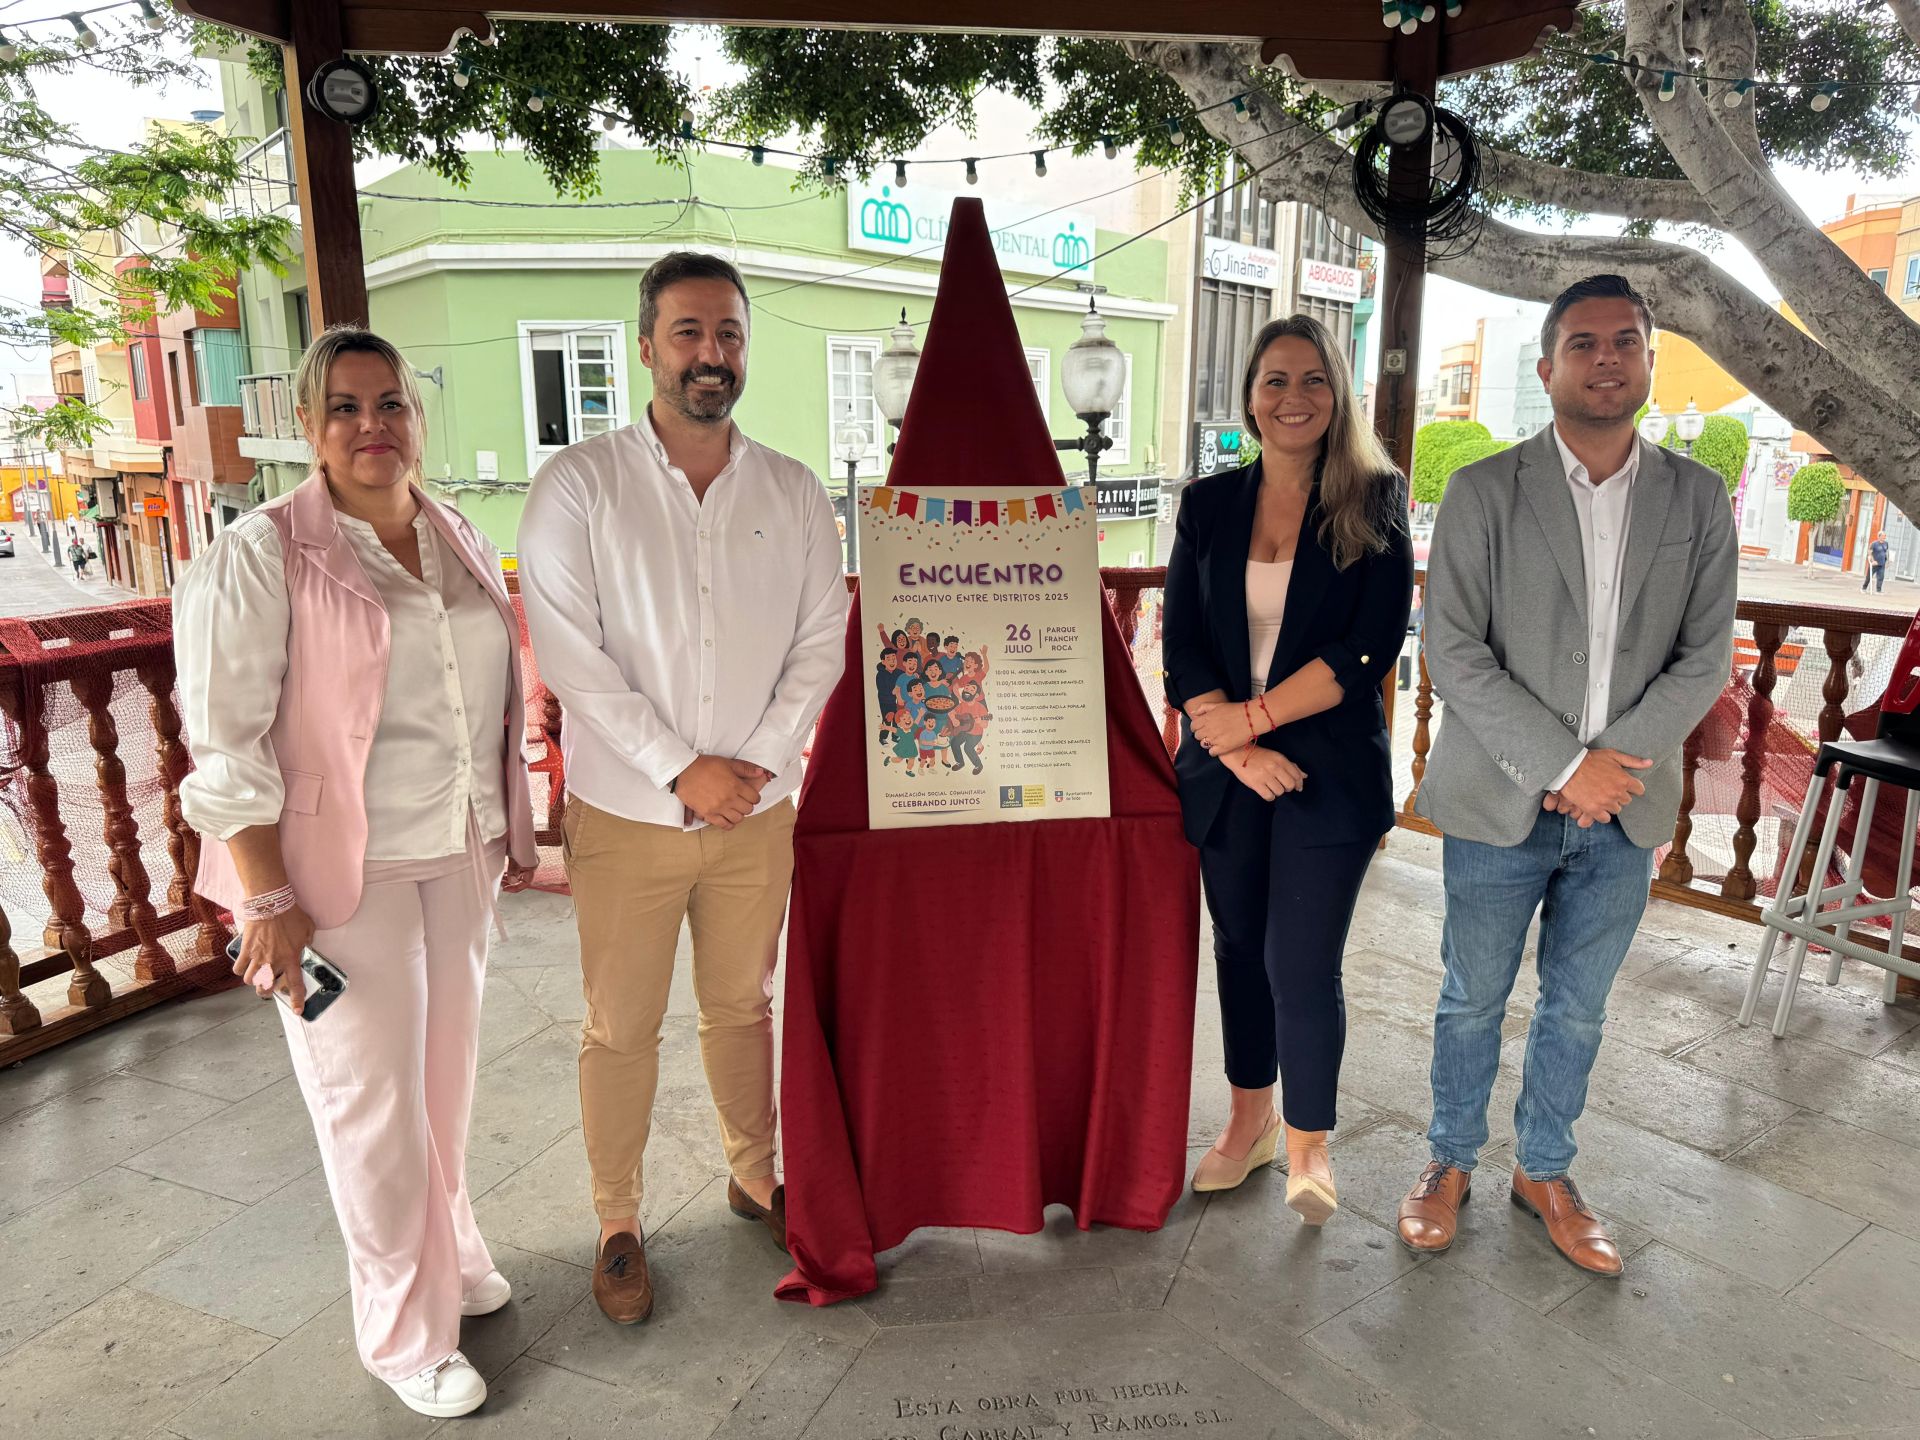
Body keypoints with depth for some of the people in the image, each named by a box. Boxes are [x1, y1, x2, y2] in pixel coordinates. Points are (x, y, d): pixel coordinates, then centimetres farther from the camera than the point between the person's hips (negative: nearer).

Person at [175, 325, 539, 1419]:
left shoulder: (463, 543, 7)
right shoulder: (261, 555, -11)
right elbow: (228, 743, -13)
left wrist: (516, 829, 15)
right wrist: (269, 901, -16)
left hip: (460, 854, 6)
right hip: (344, 869, -5)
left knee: (447, 1067, 18)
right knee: (374, 1093, 5)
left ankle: (448, 1255, 41)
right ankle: (406, 1331, 25)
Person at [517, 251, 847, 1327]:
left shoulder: (795, 492, 3)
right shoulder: (578, 484, -6)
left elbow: (823, 639, 0)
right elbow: (568, 652, -12)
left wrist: (758, 761, -11)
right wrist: (680, 768, -15)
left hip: (758, 809, 2)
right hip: (627, 813, -2)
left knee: (743, 1004, 18)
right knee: (622, 1028, 10)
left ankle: (756, 1176, 39)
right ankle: (619, 1225, 29)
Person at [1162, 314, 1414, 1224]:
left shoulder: (1374, 502, -1)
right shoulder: (1209, 505, 6)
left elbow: (1370, 648, -10)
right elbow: (1181, 646, 0)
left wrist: (1253, 717, -13)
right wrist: (1241, 752, -11)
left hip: (1330, 769, -3)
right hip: (1225, 770, 3)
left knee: (1301, 962, -2)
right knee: (1240, 945, 14)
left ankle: (1308, 1141, 22)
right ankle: (1251, 1116, 35)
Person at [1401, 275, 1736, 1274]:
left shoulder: (1698, 499, 4)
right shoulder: (1483, 492, -6)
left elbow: (1705, 657, 1)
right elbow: (1452, 651, -11)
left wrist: (1610, 761, -13)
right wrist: (1564, 765, -16)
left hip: (1625, 811, 3)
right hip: (1502, 804, -2)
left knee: (1577, 1007, 17)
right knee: (1473, 999, 12)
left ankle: (1544, 1171, 37)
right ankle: (1451, 1161, 33)